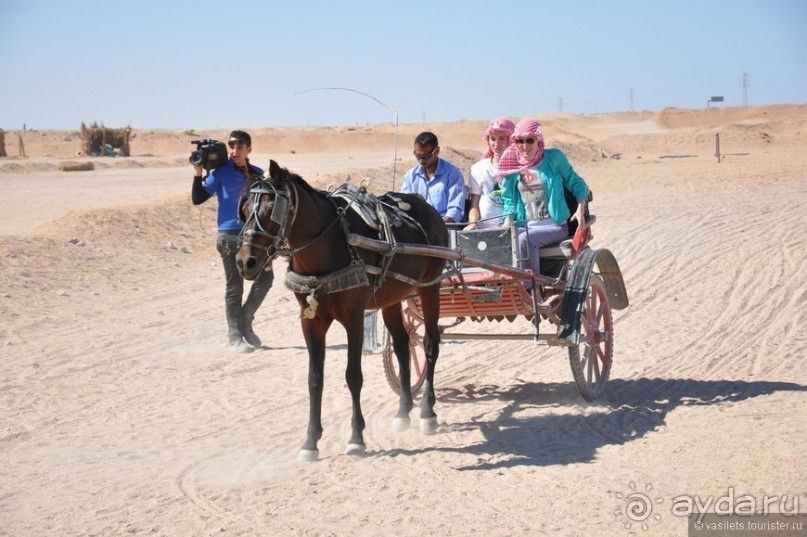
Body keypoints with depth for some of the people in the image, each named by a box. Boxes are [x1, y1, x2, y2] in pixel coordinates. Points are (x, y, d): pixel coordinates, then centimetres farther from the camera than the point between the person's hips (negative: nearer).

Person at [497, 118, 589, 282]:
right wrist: (507, 222, -7)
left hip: (555, 226, -3)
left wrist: (581, 209, -10)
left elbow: (576, 183, 6)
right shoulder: (512, 165, 7)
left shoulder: (554, 158, 0)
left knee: (524, 240, -32)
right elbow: (509, 201, 12)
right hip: (526, 226, 3)